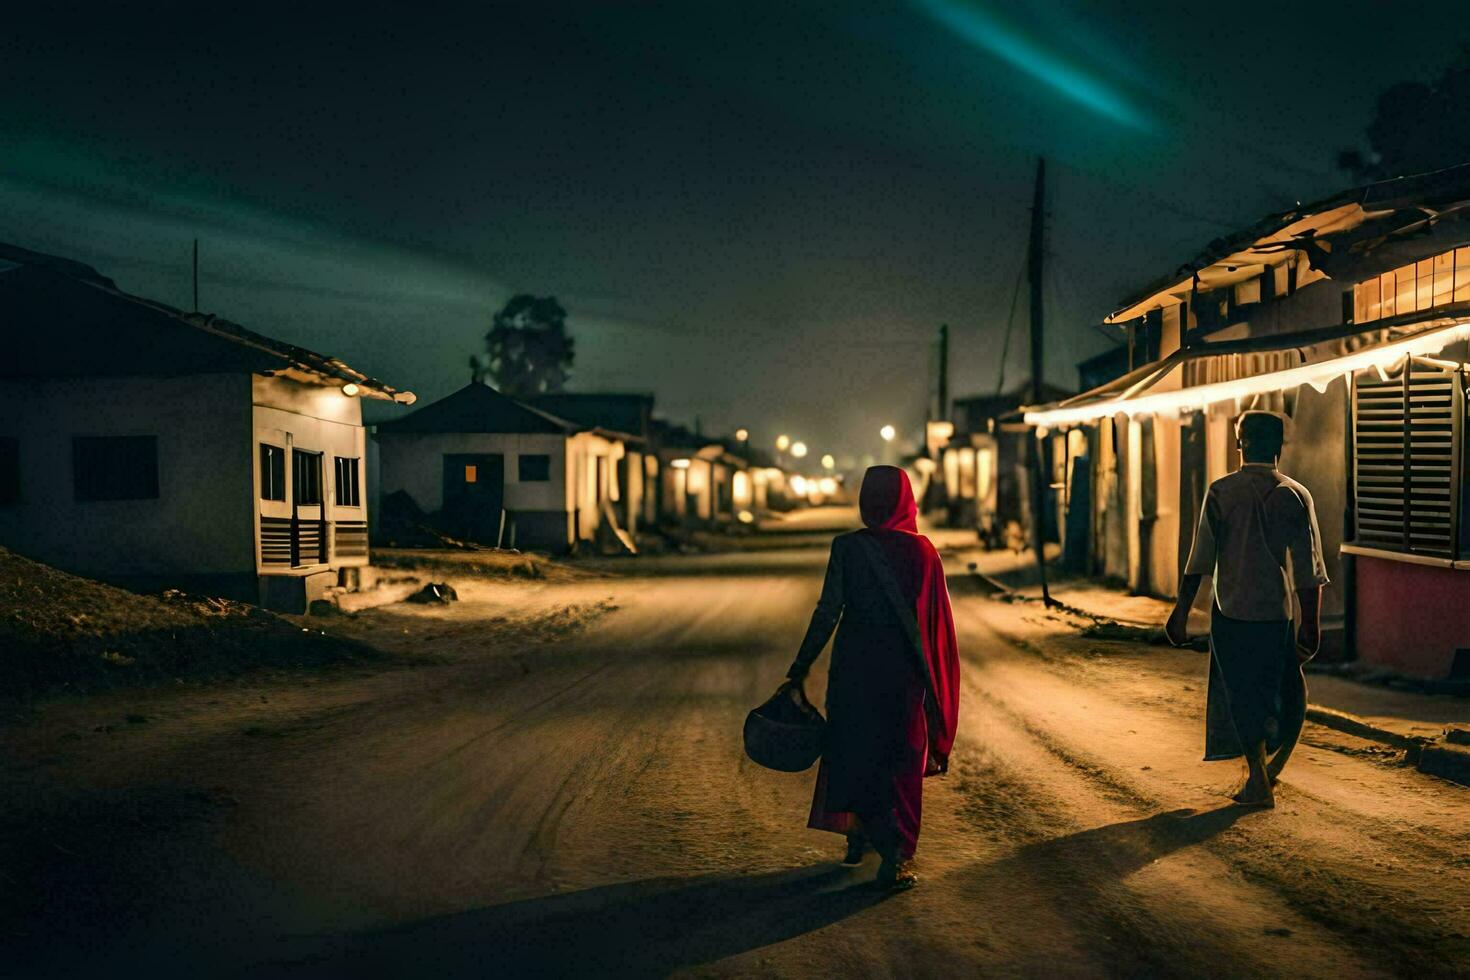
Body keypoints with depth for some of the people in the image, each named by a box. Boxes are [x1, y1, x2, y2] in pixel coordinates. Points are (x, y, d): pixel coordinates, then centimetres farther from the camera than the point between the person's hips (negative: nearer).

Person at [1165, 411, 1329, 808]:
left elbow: (1200, 558, -7)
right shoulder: (1296, 496, -4)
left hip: (1230, 612, -1)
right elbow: (1309, 569, -5)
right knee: (1288, 695, 20)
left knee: (1243, 697, 8)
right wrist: (1311, 625, 0)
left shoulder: (1220, 492, -6)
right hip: (1277, 613, 1)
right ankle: (1270, 771, 25)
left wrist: (1182, 610, -1)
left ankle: (1259, 783, 9)